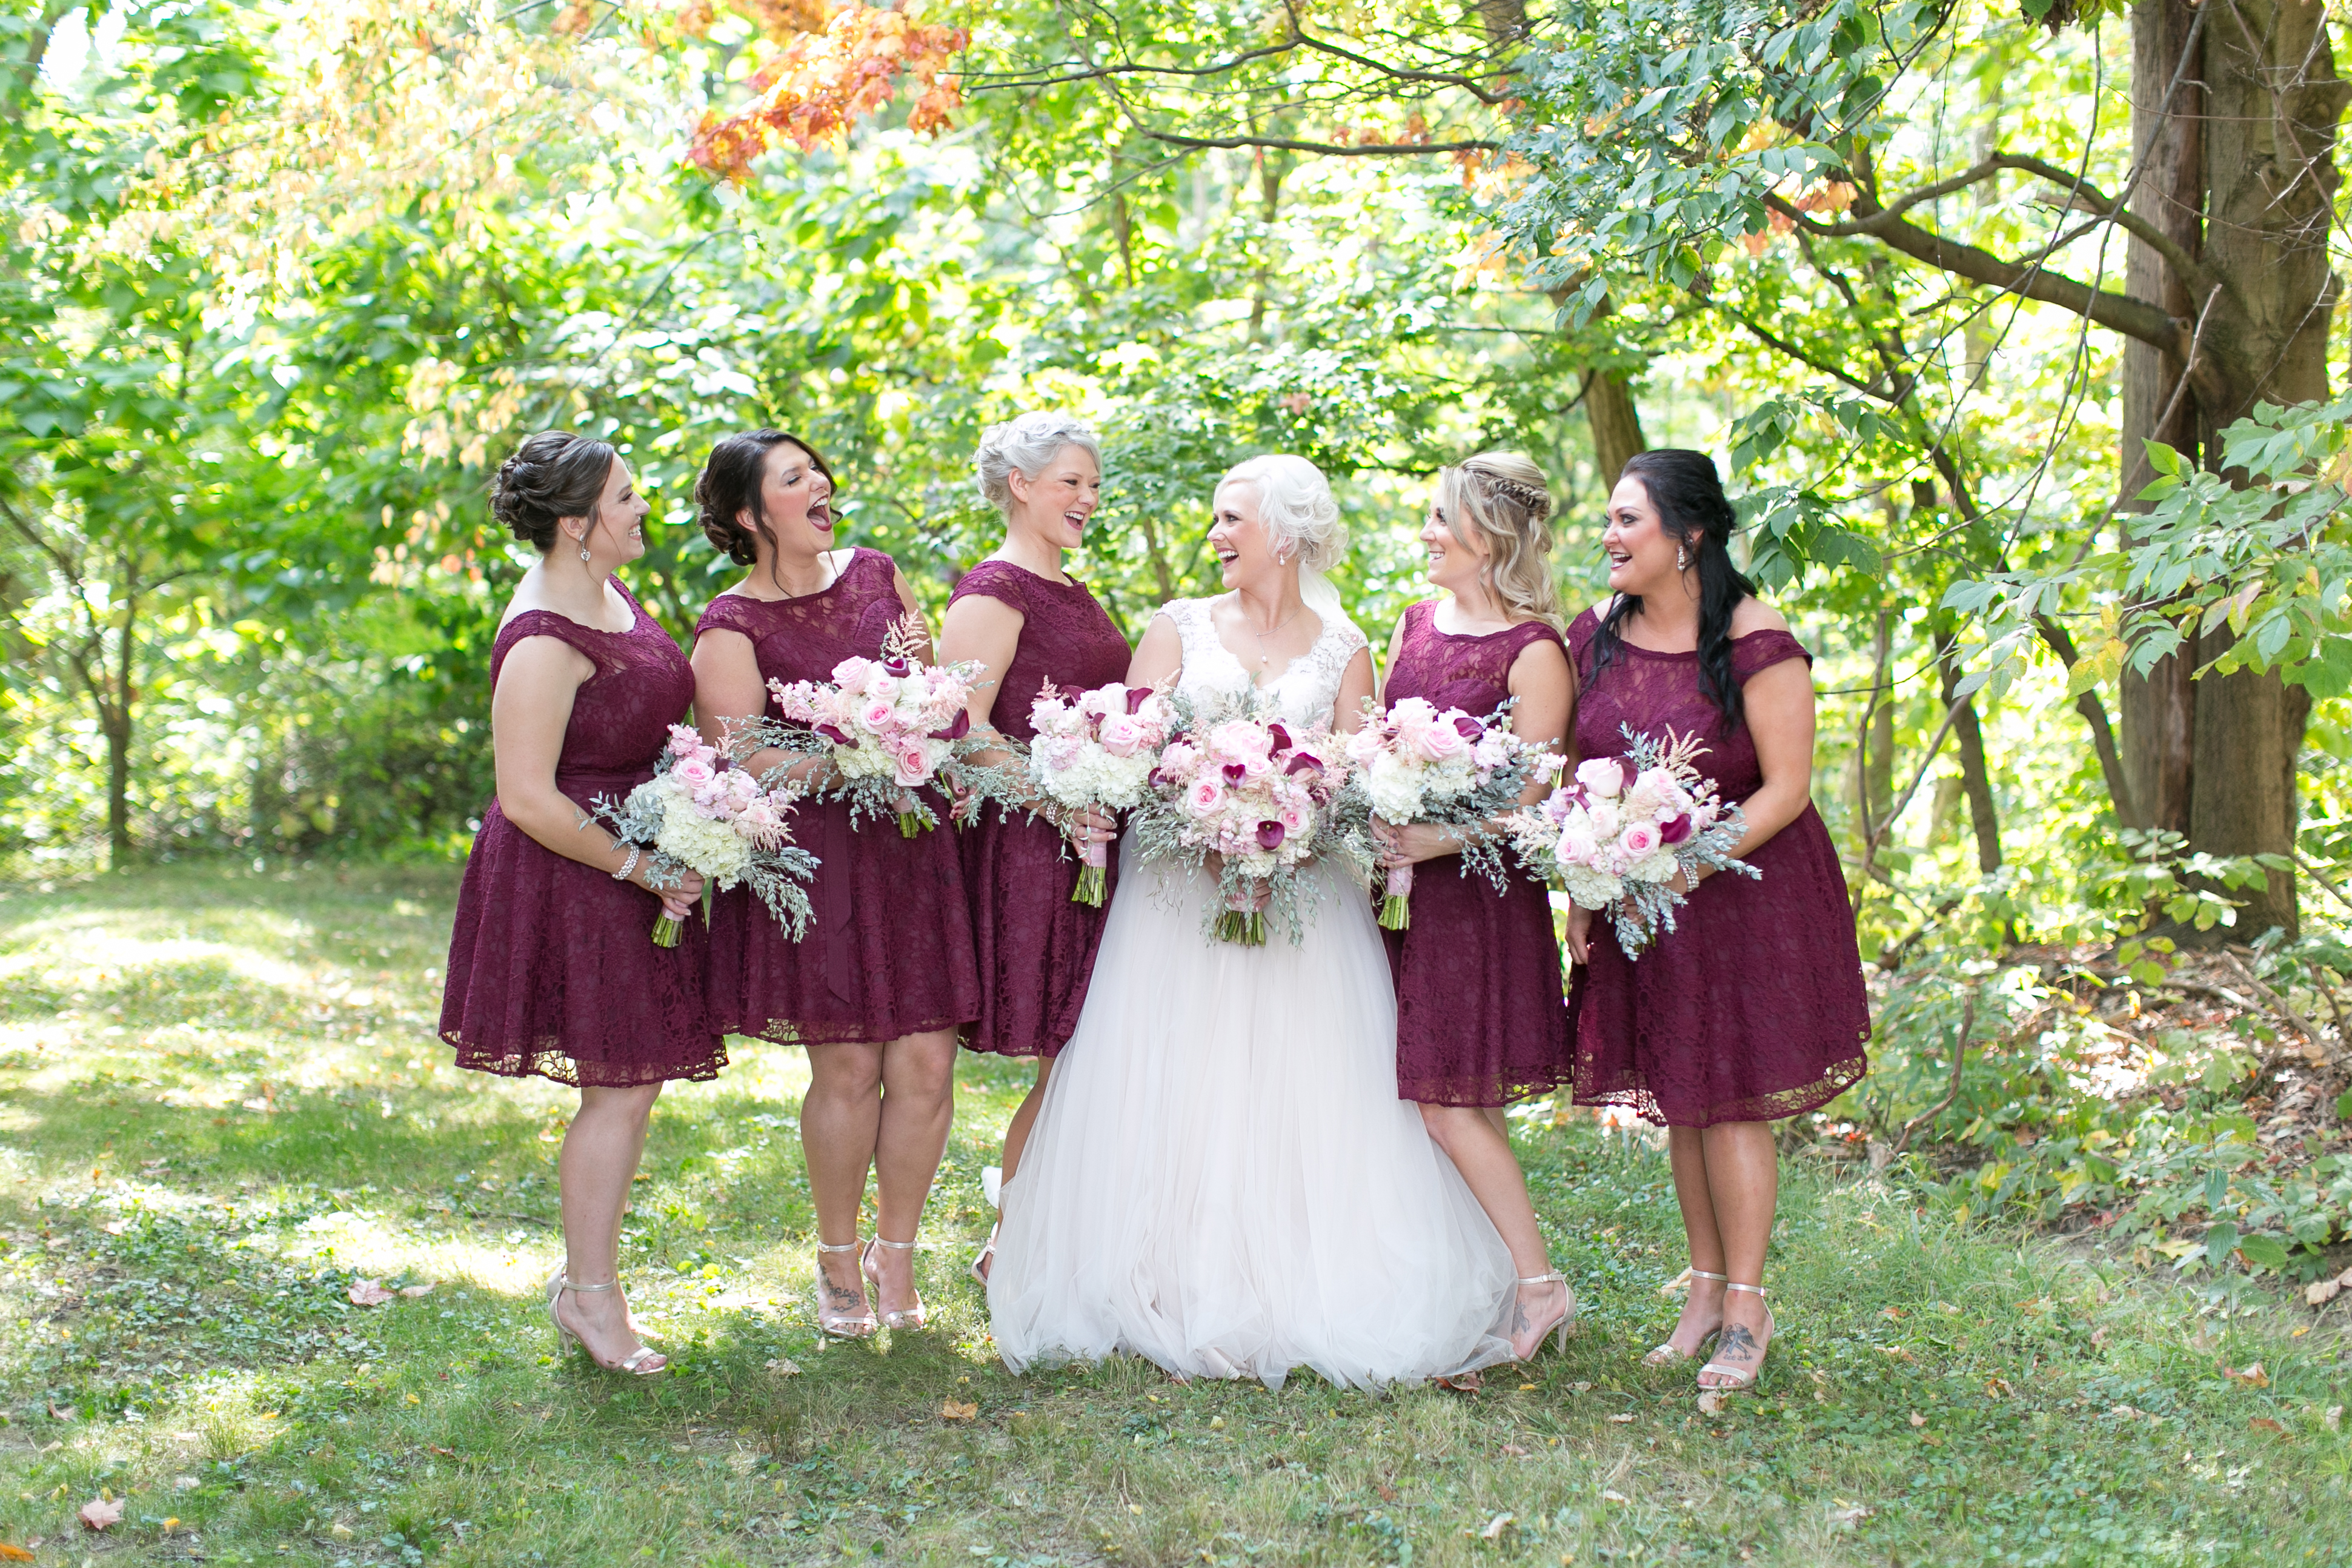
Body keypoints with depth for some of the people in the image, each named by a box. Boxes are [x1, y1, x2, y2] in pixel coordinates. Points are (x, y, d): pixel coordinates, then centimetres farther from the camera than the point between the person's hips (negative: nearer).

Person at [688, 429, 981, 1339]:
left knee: (926, 1065, 2)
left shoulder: (876, 574, 13)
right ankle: (838, 1259, 21)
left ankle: (897, 1254, 20)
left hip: (916, 849, 4)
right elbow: (738, 756, -12)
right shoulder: (731, 629, -4)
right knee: (847, 1068, -1)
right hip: (815, 859, -4)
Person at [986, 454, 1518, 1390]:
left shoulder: (1342, 649, 9)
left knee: (1299, 1095, -2)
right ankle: (1181, 1298, 1)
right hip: (1182, 886, 0)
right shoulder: (1180, 628, 9)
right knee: (1175, 1094, -4)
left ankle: (1298, 1299, 3)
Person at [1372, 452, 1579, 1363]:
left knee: (1445, 1101, -8)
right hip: (1405, 880, 7)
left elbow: (1529, 793, -15)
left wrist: (1441, 838, -26)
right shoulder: (1416, 623, 13)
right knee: (1458, 1104, 8)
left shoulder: (1533, 651, -10)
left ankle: (1539, 1285, 2)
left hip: (1480, 888, -7)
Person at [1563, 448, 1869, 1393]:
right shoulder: (1596, 639, 2)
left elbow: (1786, 787, -15)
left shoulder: (1754, 642, -16)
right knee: (1677, 1102, 12)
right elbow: (1579, 782, 10)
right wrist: (1582, 894, 4)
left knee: (1730, 1100, -2)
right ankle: (1705, 1288, 25)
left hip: (1746, 888, -5)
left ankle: (1746, 1310, 10)